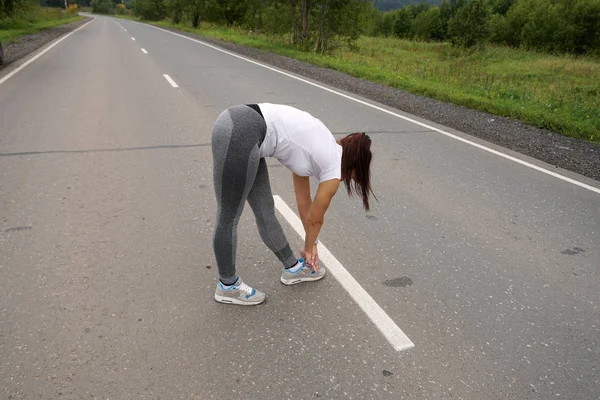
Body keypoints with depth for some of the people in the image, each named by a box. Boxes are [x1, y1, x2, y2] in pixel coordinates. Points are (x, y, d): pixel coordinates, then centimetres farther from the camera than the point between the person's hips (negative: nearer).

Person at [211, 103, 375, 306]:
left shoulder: (321, 150, 26)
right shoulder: (334, 169, 4)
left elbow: (303, 202, 34)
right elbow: (315, 219, 18)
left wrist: (310, 244, 43)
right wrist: (309, 247, 38)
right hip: (241, 135, -10)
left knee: (265, 210, 19)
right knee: (229, 218, 7)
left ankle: (293, 268, 35)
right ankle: (227, 286, 24)